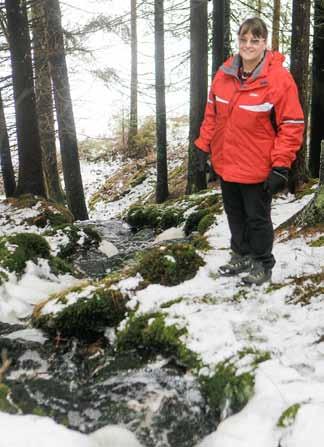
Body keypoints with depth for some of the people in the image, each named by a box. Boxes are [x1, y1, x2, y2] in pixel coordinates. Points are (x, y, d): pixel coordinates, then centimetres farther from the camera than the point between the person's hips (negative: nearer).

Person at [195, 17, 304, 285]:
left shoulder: (280, 78, -15)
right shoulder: (225, 74, 0)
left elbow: (292, 126, -14)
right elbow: (212, 113, 11)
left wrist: (281, 166, -17)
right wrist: (203, 146, 8)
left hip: (257, 167, -5)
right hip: (226, 163, 5)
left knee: (257, 218, 9)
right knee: (235, 214, 19)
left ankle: (263, 265, 28)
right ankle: (241, 255, 39)